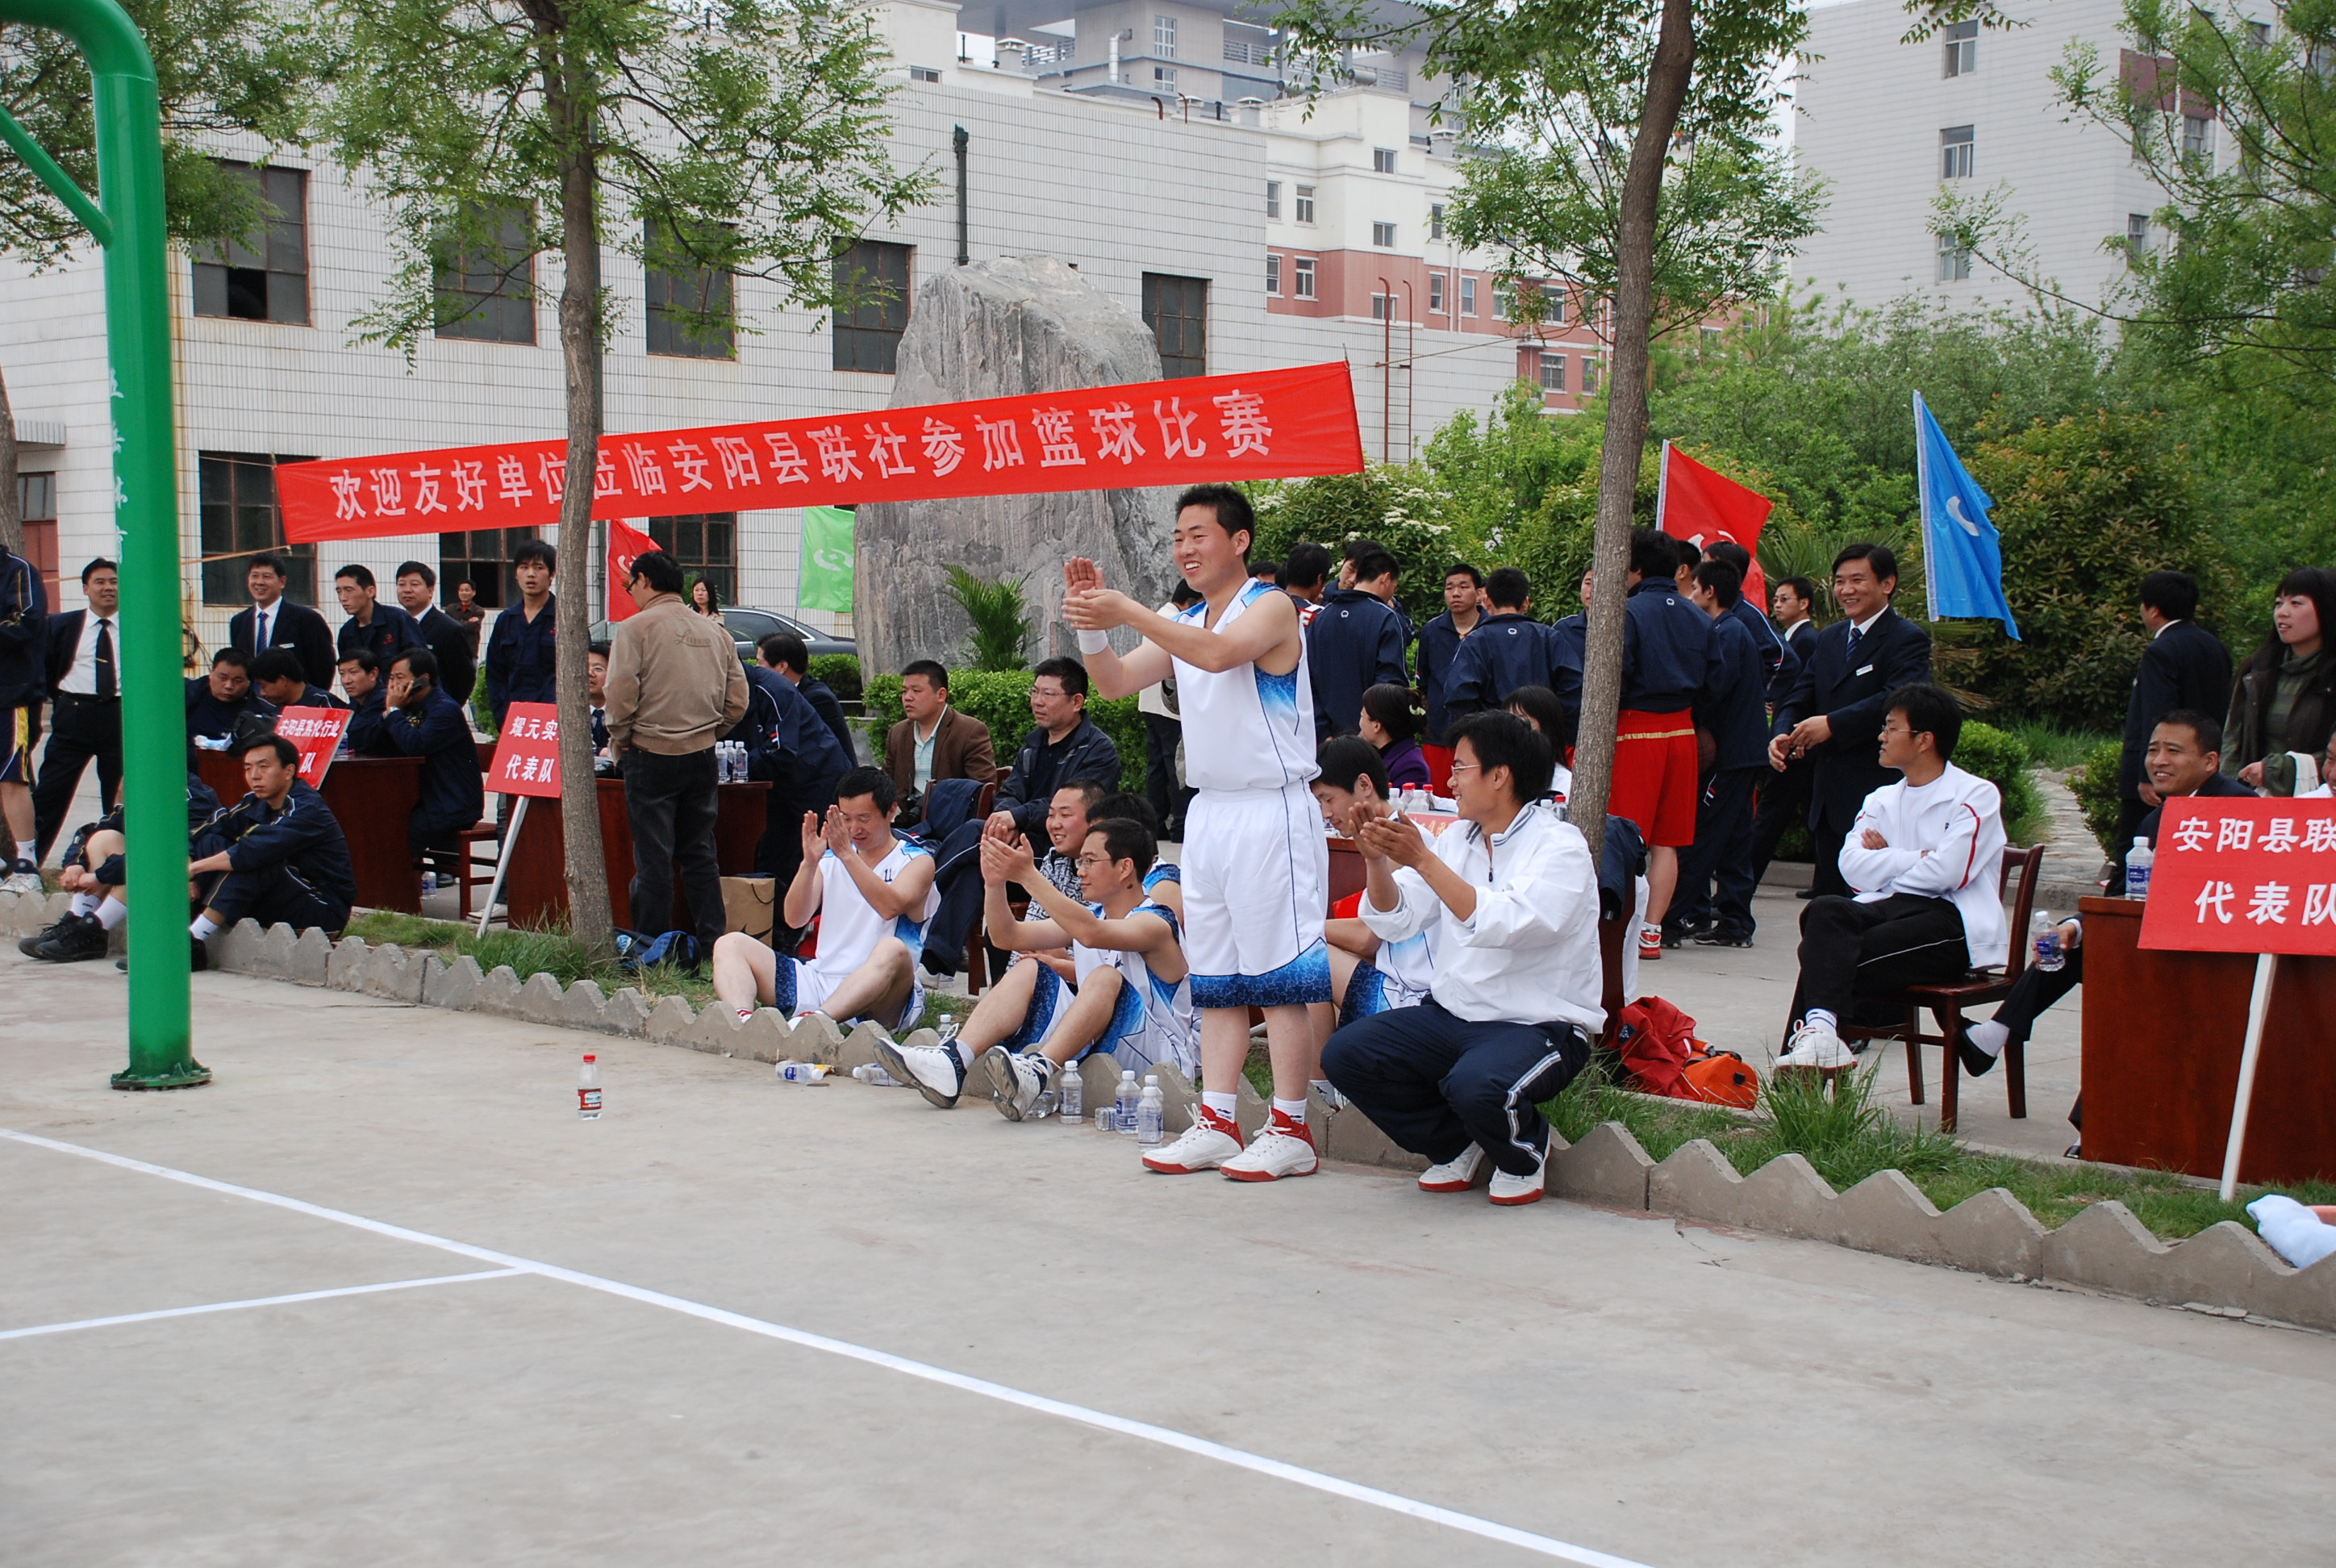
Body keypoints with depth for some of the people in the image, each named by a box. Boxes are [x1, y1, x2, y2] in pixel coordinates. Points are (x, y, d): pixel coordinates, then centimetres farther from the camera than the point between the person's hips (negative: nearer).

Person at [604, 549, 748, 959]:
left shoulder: (636, 628, -8)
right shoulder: (715, 632, 9)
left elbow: (621, 693, -14)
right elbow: (738, 701, 7)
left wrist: (618, 739, 1)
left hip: (651, 755, -5)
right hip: (702, 756, 5)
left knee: (653, 856, 0)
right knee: (700, 854, 12)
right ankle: (713, 945, 11)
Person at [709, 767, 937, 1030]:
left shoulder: (917, 860, 6)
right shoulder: (829, 857, 17)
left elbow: (891, 906, -16)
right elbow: (794, 919, 3)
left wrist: (847, 855, -23)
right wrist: (809, 863, -12)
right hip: (821, 977, 5)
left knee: (893, 950, -37)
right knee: (731, 944, -8)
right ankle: (742, 1021, -40)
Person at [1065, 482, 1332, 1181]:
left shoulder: (1271, 608, -8)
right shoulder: (1182, 624, 15)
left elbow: (1217, 653, -27)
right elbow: (1116, 682, 9)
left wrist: (1127, 611, -29)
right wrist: (1092, 623, -8)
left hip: (1273, 811, -8)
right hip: (1209, 810, 8)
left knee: (1279, 975, -6)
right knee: (1215, 978, 8)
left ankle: (1291, 1131, -3)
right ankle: (1216, 1124, 12)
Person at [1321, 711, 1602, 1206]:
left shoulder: (1560, 847, -11)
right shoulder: (1457, 839, 10)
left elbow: (1501, 925, -28)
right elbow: (1395, 921, 6)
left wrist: (1422, 859, -30)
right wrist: (1377, 860, -12)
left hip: (1541, 1025, -7)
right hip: (1452, 1013, 7)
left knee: (1474, 1086, -37)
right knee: (1344, 1054, -12)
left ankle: (1525, 1152, 1)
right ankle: (1455, 1146, 10)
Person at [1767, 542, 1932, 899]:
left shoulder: (1908, 640, -5)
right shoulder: (1826, 640, 19)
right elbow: (1799, 698, 12)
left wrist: (1832, 725, -27)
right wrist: (1781, 735, -10)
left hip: (1877, 793, -8)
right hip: (1828, 798, 8)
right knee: (1829, 897, 10)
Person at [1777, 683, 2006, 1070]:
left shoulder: (1976, 796, 3)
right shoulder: (1882, 800, 22)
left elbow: (1944, 874, -13)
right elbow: (1853, 867, 3)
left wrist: (1886, 862, 2)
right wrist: (1918, 859, -6)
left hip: (1954, 925, -5)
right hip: (1888, 909, 5)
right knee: (1826, 911, -30)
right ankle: (1818, 1029, -46)